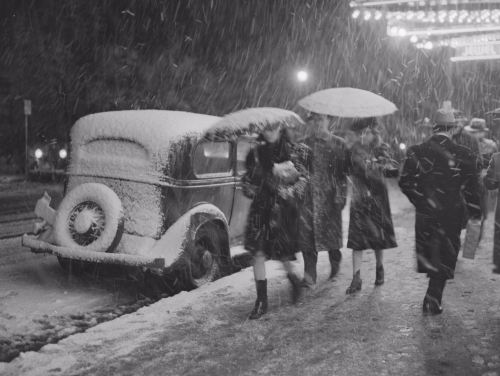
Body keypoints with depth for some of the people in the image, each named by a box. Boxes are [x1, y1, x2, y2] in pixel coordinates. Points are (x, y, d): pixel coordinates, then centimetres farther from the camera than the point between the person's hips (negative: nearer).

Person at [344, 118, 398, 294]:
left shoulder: (380, 150, -1)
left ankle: (380, 269, 32)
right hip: (359, 200, 0)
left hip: (377, 198, 0)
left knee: (378, 236, 11)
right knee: (356, 239, -5)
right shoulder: (353, 152, -1)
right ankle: (356, 278, -2)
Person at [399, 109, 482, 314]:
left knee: (429, 256, 18)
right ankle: (433, 300, 11)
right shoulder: (463, 154, -11)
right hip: (452, 214, -2)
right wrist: (474, 212, 7)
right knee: (445, 257, 12)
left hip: (425, 213, 2)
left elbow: (405, 182, 0)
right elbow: (472, 187, -7)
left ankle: (432, 298, 25)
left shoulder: (416, 152, -5)